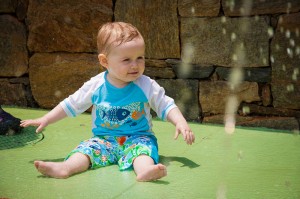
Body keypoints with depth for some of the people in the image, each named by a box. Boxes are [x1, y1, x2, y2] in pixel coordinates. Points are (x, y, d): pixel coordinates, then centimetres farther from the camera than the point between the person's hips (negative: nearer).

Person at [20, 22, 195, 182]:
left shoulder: (147, 86, -6)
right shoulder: (95, 86, -3)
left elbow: (166, 106, 1)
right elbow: (71, 105, 7)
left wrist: (181, 122, -16)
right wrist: (45, 120, 6)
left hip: (138, 137, -2)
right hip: (104, 139, 2)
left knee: (143, 146, -33)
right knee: (88, 148, -26)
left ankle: (145, 170, -62)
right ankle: (66, 168, -51)